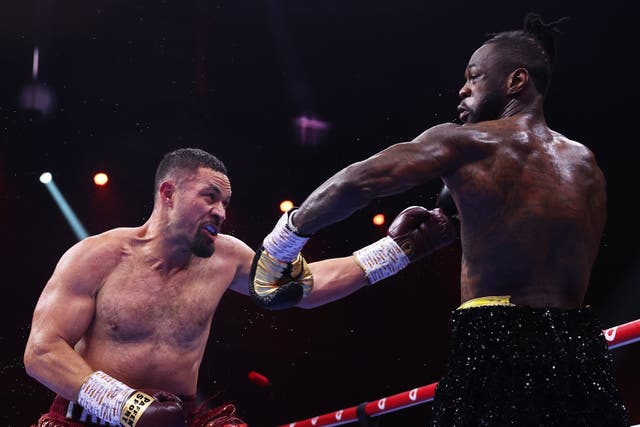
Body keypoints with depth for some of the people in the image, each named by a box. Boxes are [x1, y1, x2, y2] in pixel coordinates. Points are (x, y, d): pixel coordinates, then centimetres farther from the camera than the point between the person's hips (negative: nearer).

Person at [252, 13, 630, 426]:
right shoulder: (586, 164, 14)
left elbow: (356, 183, -13)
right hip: (580, 352, 5)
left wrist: (287, 233, 2)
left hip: (498, 347, -5)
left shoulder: (465, 141, -2)